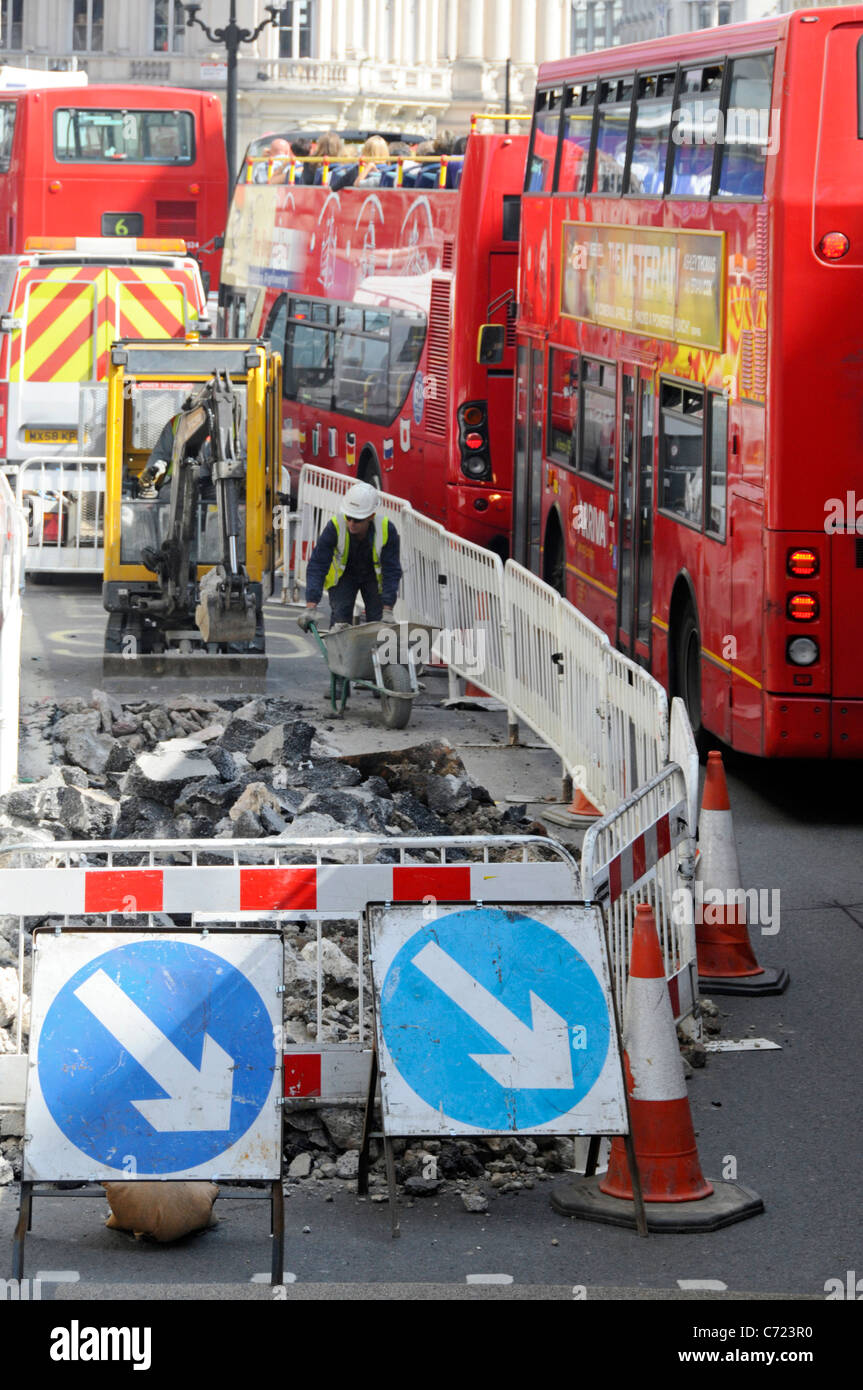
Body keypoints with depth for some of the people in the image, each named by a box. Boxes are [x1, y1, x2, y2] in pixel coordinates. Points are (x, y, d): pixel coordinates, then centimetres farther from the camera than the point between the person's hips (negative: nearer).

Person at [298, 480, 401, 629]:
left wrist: (387, 610, -33)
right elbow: (317, 566, -32)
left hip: (375, 576, 0)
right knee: (340, 618, -17)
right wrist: (311, 606, -41)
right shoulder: (335, 526, -33)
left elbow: (392, 571, -26)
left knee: (377, 622, -11)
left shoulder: (387, 530, -32)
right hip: (343, 576, 0)